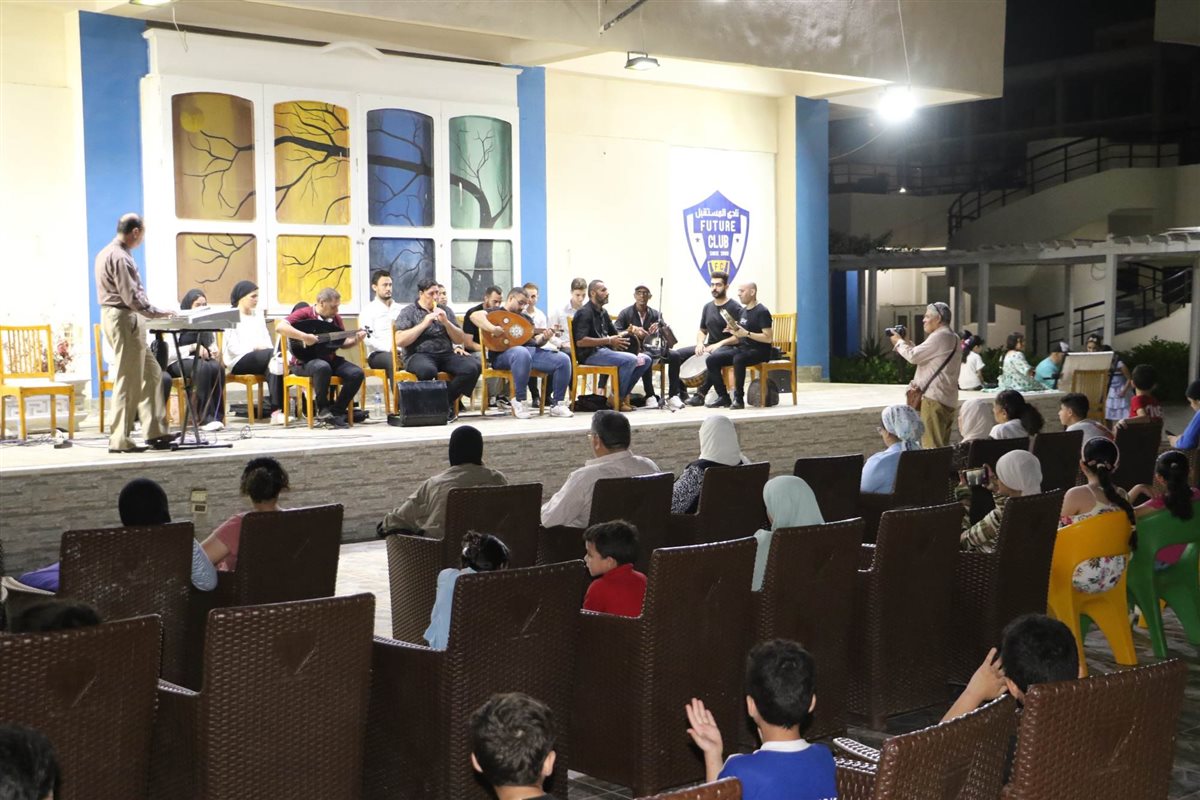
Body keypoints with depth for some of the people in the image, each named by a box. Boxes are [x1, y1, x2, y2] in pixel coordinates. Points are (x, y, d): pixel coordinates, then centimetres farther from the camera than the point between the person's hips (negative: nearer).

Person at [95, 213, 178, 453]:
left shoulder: (107, 253, 16)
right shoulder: (120, 257, -17)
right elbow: (131, 296, -21)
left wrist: (153, 311, 17)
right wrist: (156, 313, -13)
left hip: (114, 316, 11)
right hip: (125, 319, -11)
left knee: (151, 374, 12)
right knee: (128, 381, -6)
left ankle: (155, 432, 13)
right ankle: (120, 440, -2)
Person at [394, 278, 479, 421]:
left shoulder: (446, 310, 19)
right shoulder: (408, 312, 8)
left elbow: (460, 340, 14)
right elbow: (399, 341, -6)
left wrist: (446, 322, -3)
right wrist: (424, 324, -10)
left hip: (446, 354, 4)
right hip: (419, 355, -4)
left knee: (473, 367, -25)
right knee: (428, 370, -41)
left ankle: (446, 401, -9)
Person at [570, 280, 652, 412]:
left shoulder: (603, 313, 20)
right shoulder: (584, 313, -9)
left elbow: (614, 334, 29)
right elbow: (580, 341, -21)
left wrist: (628, 333, 6)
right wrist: (608, 341, -21)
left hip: (604, 351, 9)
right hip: (590, 355, -9)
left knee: (645, 360, -2)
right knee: (630, 360, -28)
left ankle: (624, 394, -1)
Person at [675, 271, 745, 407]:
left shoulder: (735, 308, -6)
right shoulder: (708, 307, 15)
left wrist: (718, 344, -22)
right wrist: (700, 343, 0)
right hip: (708, 347, 7)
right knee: (675, 354, -10)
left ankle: (700, 395, -34)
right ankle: (678, 394, -11)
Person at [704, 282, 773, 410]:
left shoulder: (762, 312, -10)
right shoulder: (743, 311, 16)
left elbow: (768, 338, -18)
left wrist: (747, 333, -24)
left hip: (759, 351, -8)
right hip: (742, 348, 8)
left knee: (738, 359, -39)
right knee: (712, 360, -7)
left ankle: (739, 399, -27)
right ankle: (723, 397, -5)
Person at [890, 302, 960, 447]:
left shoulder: (940, 336, -13)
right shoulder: (951, 337, 20)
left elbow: (914, 356, -15)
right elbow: (921, 355, 24)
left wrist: (899, 342, 2)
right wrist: (906, 342, 17)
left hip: (935, 398, -10)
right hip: (948, 400, 10)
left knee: (932, 445, -10)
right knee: (942, 445, 10)